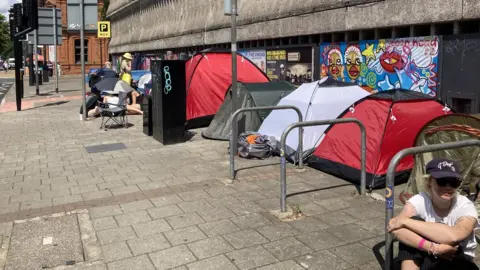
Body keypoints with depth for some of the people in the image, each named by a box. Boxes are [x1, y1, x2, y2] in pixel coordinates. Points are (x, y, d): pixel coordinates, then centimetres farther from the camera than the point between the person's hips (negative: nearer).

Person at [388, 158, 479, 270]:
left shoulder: (466, 207, -18)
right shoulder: (420, 200, -14)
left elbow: (453, 236, -40)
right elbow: (397, 229, -32)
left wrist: (405, 221, -37)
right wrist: (433, 248, -41)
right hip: (426, 257, 2)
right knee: (413, 221, -25)